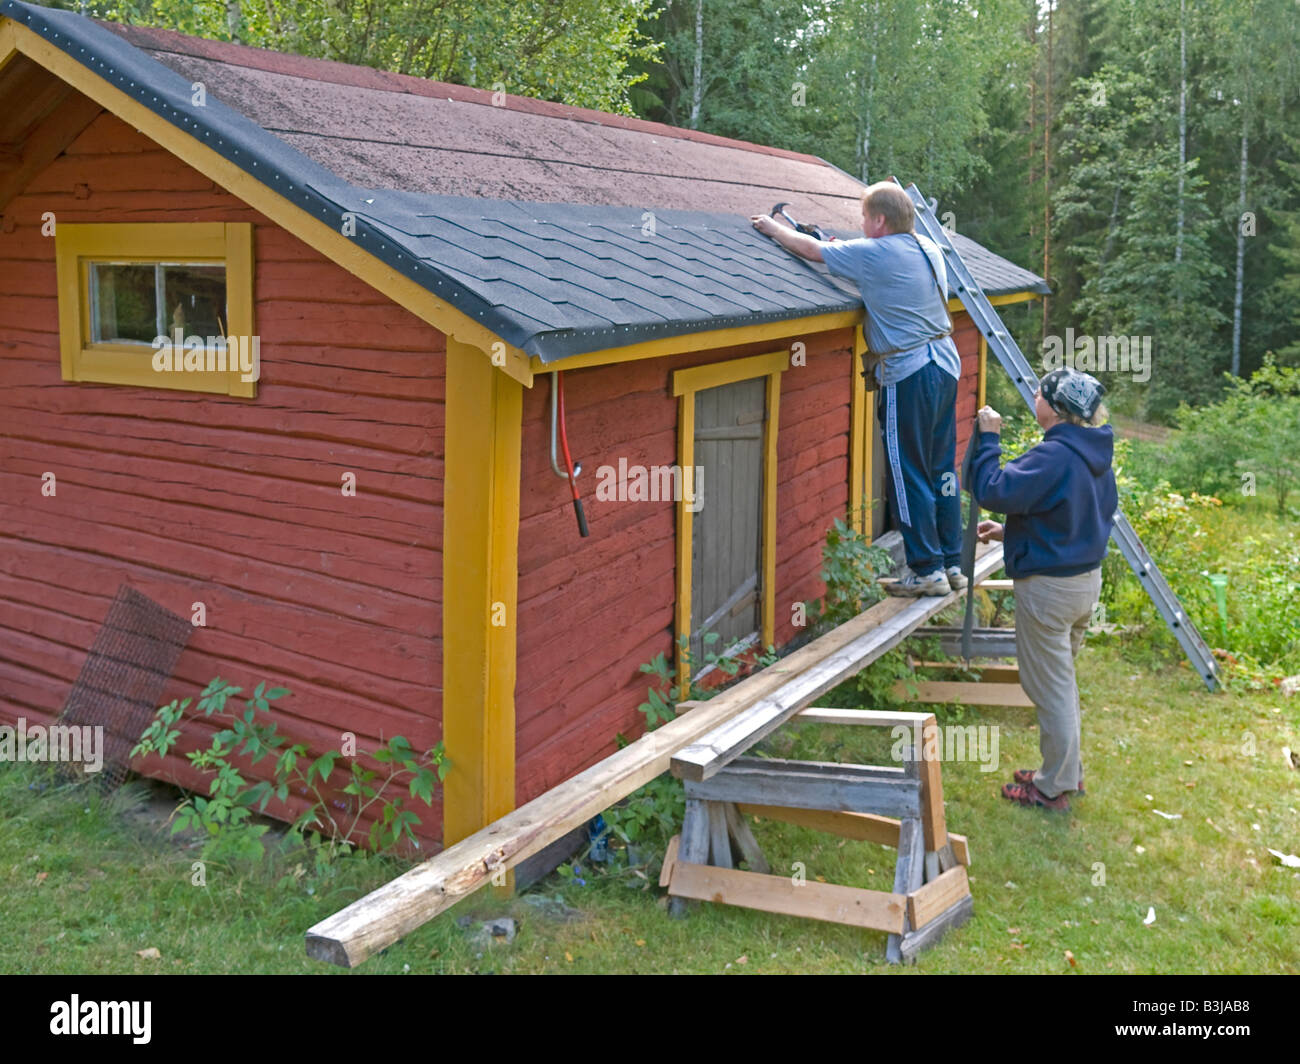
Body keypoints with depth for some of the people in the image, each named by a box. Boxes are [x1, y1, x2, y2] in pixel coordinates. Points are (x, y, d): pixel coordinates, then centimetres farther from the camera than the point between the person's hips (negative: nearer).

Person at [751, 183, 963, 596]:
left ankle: (927, 570, 4)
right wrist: (844, 251, 20)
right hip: (946, 364, 8)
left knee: (909, 476, 0)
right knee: (942, 467, 13)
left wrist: (774, 228, 14)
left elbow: (810, 249, -2)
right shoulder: (930, 249, 10)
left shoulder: (874, 254, -13)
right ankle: (952, 563, 19)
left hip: (909, 376, -8)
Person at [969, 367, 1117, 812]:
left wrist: (988, 439, -16)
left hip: (1048, 588, -9)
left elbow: (993, 491, -25)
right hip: (1086, 579, 10)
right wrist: (1011, 530, 15)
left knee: (1050, 688, 3)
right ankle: (1069, 770, 35)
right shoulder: (1095, 455, 6)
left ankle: (1053, 788, 15)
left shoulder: (1053, 457, -24)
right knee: (1062, 682, 23)